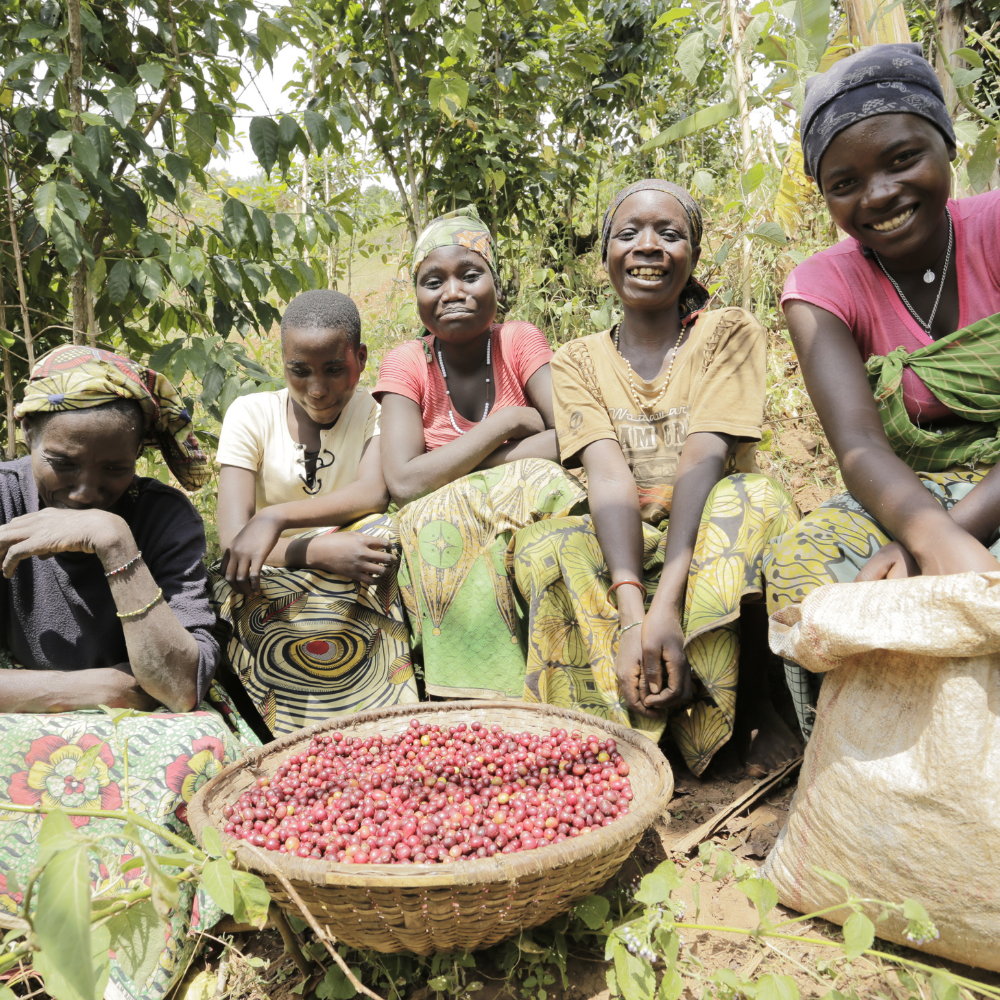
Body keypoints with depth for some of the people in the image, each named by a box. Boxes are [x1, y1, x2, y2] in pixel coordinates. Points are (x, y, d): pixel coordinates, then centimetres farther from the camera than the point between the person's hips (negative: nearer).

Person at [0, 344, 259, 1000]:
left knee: (197, 745, -32)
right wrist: (114, 685, -18)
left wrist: (115, 544, -29)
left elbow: (183, 687, -23)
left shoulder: (165, 517, -12)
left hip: (140, 735, 0)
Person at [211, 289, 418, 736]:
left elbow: (375, 493, -23)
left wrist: (275, 517, -35)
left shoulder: (376, 410, -1)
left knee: (381, 532, -31)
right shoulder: (251, 414, -3)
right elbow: (232, 540, -15)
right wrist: (318, 551, -33)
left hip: (351, 580, 1)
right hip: (268, 582, -1)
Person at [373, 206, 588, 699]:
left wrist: (452, 474, -19)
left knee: (542, 480, -29)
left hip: (526, 518, 1)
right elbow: (404, 482, -20)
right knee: (438, 520, -32)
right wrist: (509, 420, -18)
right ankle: (484, 698, -23)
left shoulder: (520, 341, -2)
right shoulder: (406, 363, -4)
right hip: (439, 538, 0)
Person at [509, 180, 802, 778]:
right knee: (542, 546, -27)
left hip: (711, 538, -1)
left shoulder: (730, 333, -2)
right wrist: (632, 613, -30)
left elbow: (704, 458, -18)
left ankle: (754, 702, -16)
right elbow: (608, 476, -13)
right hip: (628, 548, 1)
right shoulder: (578, 361, 4)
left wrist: (666, 604, -32)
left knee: (753, 497, -33)